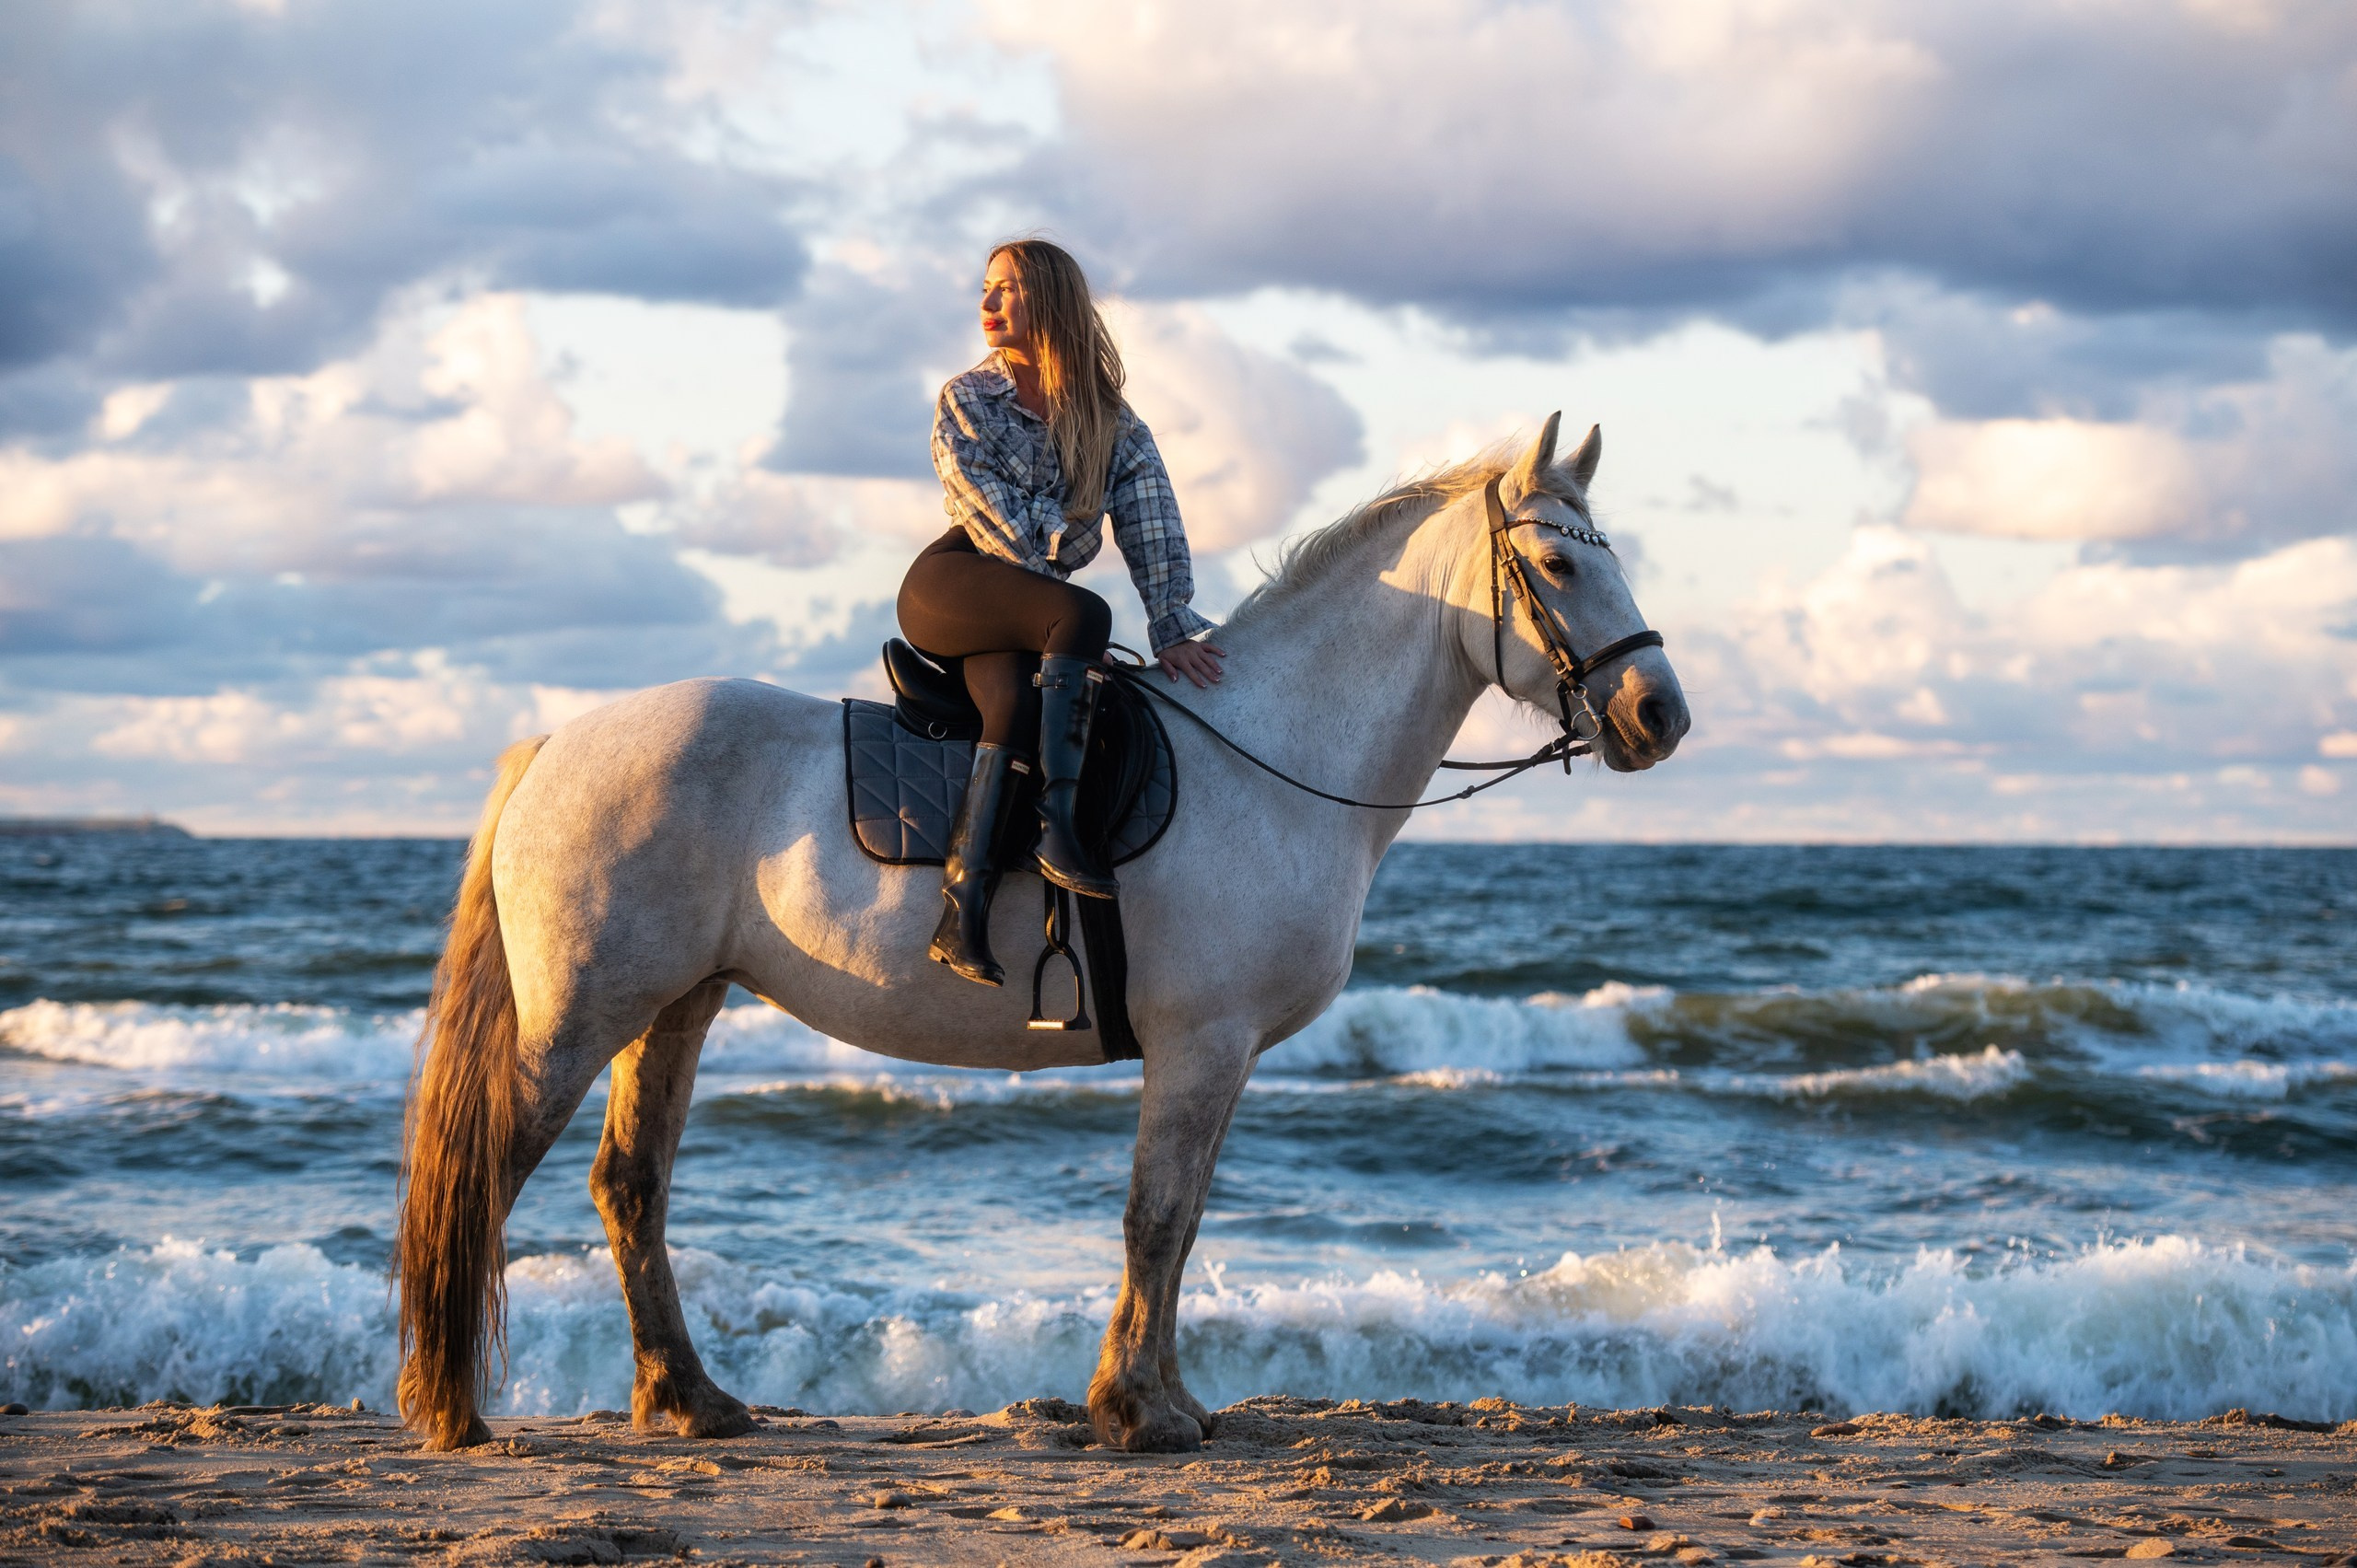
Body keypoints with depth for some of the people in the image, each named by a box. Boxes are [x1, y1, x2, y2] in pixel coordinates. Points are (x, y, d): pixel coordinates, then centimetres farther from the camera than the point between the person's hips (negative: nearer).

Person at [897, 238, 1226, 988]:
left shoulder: (1113, 423, 11)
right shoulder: (966, 401, 4)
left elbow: (1153, 529, -1)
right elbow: (994, 517, -6)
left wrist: (1171, 626, -15)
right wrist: (1070, 620, -14)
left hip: (1031, 605, 3)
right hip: (948, 587, -3)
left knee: (1015, 701, -33)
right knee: (1084, 615, -33)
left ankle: (961, 914, -42)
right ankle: (1058, 825, -43)